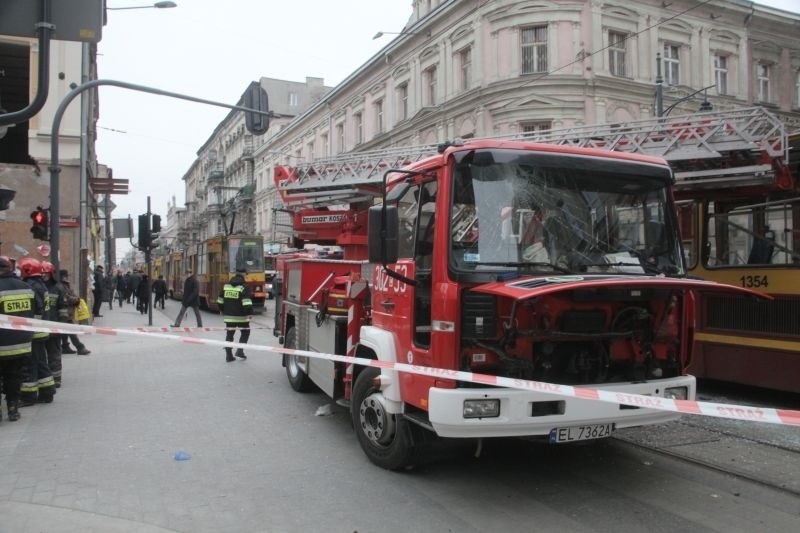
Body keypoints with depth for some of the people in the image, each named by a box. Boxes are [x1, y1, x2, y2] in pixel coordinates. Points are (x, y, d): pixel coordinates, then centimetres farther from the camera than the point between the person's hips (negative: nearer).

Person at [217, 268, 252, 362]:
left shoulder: (226, 285, 6)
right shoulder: (244, 287, -11)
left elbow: (220, 301, 13)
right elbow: (247, 303, -21)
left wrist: (223, 311, 24)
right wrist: (249, 313, -14)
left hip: (229, 316, 5)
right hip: (241, 316, -4)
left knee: (229, 334, 9)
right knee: (245, 332, 13)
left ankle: (229, 356, 10)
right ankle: (240, 350, 2)